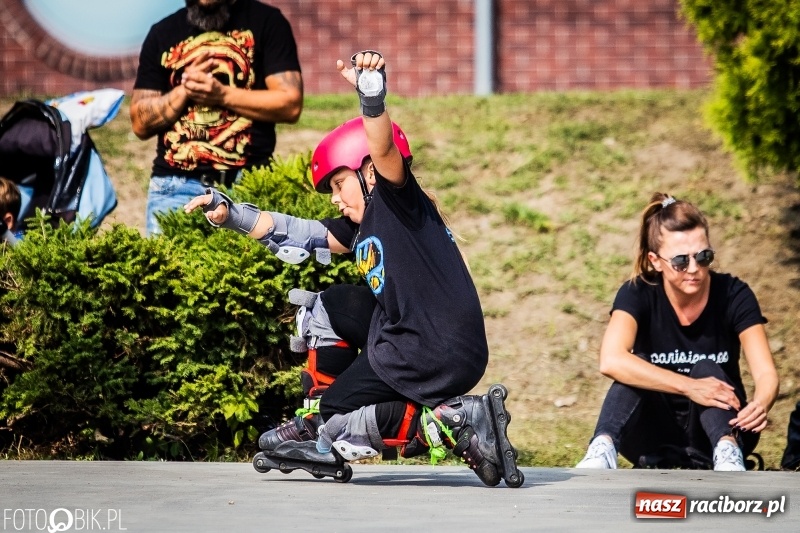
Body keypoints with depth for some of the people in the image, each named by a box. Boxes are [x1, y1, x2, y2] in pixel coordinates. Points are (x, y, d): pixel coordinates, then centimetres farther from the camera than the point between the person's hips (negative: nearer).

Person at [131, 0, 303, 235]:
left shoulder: (266, 21, 4)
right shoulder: (162, 33, 13)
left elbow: (290, 104, -4)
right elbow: (141, 123, 10)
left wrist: (222, 94, -11)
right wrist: (184, 90, -6)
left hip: (248, 183, -2)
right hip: (174, 186, 3)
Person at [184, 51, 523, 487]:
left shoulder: (397, 200, -7)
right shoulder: (361, 229, 17)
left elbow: (384, 150, -27)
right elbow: (299, 234, 22)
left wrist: (371, 95, -43)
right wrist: (229, 214, 18)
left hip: (434, 358, -10)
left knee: (334, 431, -5)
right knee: (324, 307, 25)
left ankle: (457, 424, -11)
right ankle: (320, 415, 21)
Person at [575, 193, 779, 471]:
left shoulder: (733, 295, -10)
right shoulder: (638, 294, -12)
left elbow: (766, 374, -18)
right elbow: (611, 361, -32)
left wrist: (760, 405, -43)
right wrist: (689, 387, -42)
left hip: (718, 428, 0)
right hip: (653, 437, 0)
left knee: (706, 369, -27)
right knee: (636, 369, -26)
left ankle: (728, 456, -51)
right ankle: (602, 451, -47)